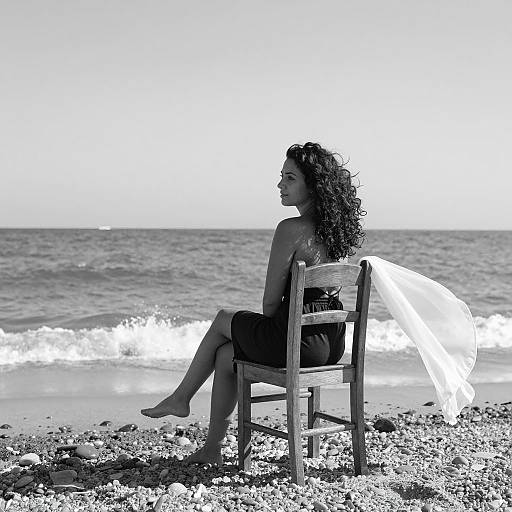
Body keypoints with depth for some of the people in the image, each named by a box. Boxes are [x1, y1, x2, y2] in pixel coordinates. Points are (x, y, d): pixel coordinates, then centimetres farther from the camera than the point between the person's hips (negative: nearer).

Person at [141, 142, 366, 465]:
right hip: (333, 344, 8)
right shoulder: (336, 228, 7)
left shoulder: (291, 230, -18)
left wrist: (270, 329, 8)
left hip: (300, 341, -7)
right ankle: (212, 448, 29)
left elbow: (271, 302, -14)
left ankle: (181, 399, 36)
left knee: (223, 320, 20)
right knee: (225, 354, 22)